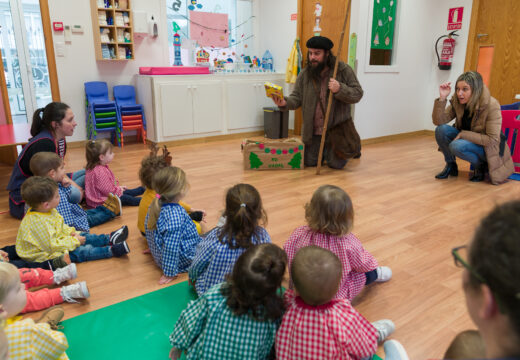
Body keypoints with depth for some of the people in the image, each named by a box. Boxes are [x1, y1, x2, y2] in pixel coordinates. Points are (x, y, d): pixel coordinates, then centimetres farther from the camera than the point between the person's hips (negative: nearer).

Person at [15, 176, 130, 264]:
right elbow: (51, 245, -30)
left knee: (84, 237, 5)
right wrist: (74, 241, -23)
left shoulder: (46, 211, -1)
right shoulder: (38, 223, -33)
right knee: (81, 252, -19)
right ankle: (111, 251, -23)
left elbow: (60, 226, 15)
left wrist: (71, 232, -2)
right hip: (46, 255, -10)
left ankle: (109, 238, 10)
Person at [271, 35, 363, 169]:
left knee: (336, 164, 1)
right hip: (313, 130, 3)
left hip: (337, 128, -3)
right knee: (309, 162, 8)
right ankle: (325, 150, 42)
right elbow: (297, 98, -2)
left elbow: (357, 94, -9)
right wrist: (285, 103, -24)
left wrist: (340, 89, -27)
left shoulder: (343, 70, -8)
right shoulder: (304, 74, -1)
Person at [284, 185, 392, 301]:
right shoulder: (349, 244, -29)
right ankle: (376, 275, 51)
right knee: (368, 272, 19)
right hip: (336, 295, -3)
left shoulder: (298, 235, -24)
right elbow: (364, 265, -9)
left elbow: (286, 255, -4)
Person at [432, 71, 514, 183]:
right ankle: (451, 165, 1)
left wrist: (463, 134, -26)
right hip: (467, 140, 6)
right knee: (441, 129, -19)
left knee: (457, 146, -34)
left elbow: (492, 140, -24)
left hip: (487, 148, -5)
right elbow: (438, 121, -17)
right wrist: (442, 98, -28)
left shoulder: (491, 106, -23)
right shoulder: (457, 102, -9)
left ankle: (480, 166, -3)